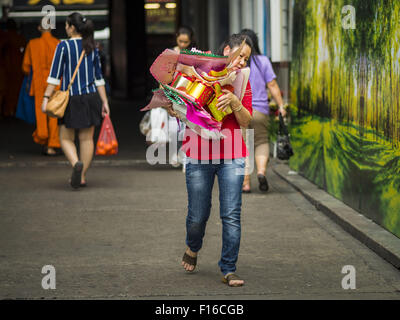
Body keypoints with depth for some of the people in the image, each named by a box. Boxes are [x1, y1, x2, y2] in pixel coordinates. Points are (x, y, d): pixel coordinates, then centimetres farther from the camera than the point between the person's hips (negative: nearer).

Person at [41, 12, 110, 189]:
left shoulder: (64, 46, -8)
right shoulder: (92, 48, 6)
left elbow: (55, 75, -11)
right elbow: (99, 78, 7)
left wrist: (46, 98, -9)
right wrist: (104, 101, 10)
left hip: (71, 99, -4)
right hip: (91, 97, 4)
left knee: (66, 138, 7)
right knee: (87, 138, 9)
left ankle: (76, 163, -20)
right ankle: (82, 177, 12)